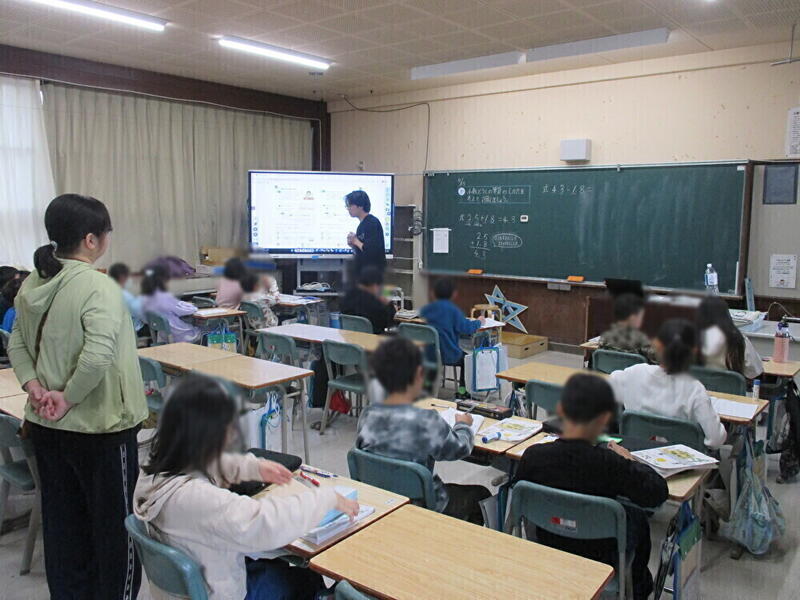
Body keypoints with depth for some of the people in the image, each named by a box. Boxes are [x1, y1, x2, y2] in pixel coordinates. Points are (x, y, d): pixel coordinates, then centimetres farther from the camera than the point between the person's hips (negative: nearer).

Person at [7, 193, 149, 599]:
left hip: (44, 425, 8)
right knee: (115, 524, 10)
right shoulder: (98, 287, -21)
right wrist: (69, 397, -18)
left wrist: (33, 385, -1)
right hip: (100, 428, -7)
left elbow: (17, 344, 11)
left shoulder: (32, 285, 3)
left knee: (61, 520, 20)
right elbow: (98, 355, -32)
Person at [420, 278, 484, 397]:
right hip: (447, 356, -5)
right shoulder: (453, 310, -14)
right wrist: (479, 322, 3)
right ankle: (462, 390, 22)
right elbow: (466, 328, -18)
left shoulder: (425, 309, 2)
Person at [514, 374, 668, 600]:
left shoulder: (532, 455, -21)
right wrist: (629, 460, 2)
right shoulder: (610, 464, -30)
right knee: (636, 517, 27)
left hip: (545, 548, 3)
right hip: (598, 561, -3)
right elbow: (658, 492, -15)